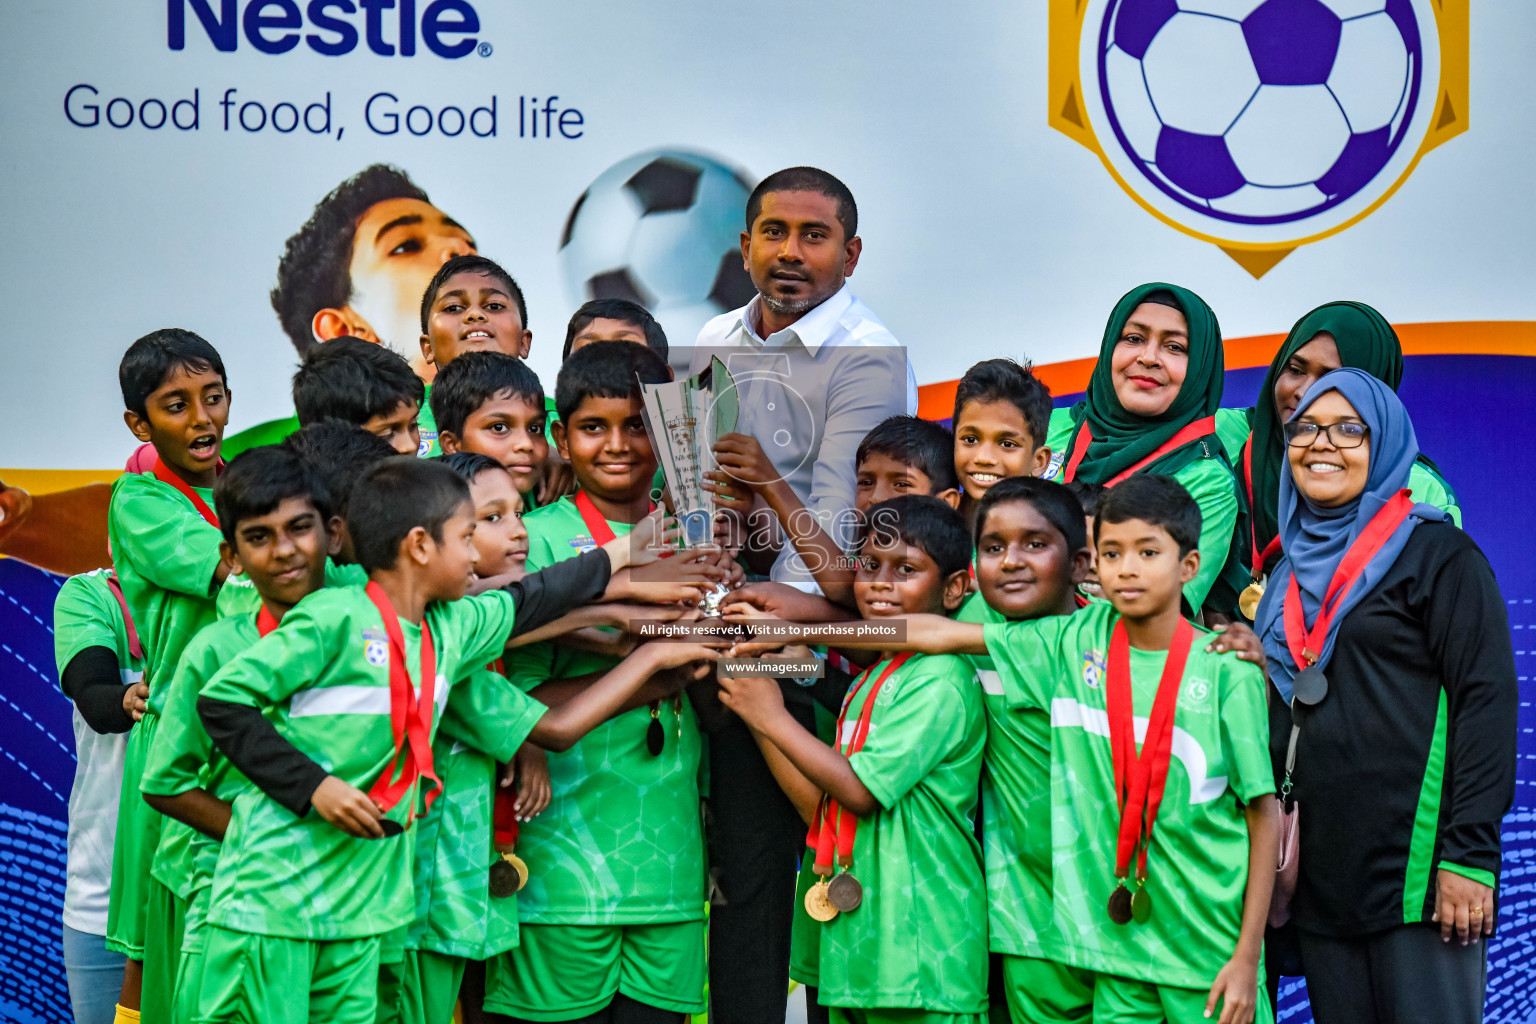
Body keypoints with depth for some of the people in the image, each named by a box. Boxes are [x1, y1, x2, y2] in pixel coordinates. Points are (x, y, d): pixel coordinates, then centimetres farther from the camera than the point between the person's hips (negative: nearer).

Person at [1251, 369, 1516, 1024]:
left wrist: (1470, 854, -17)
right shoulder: (1289, 576, 18)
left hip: (1415, 868, -6)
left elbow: (1487, 700, -10)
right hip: (1319, 872, 6)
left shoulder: (1436, 552, -2)